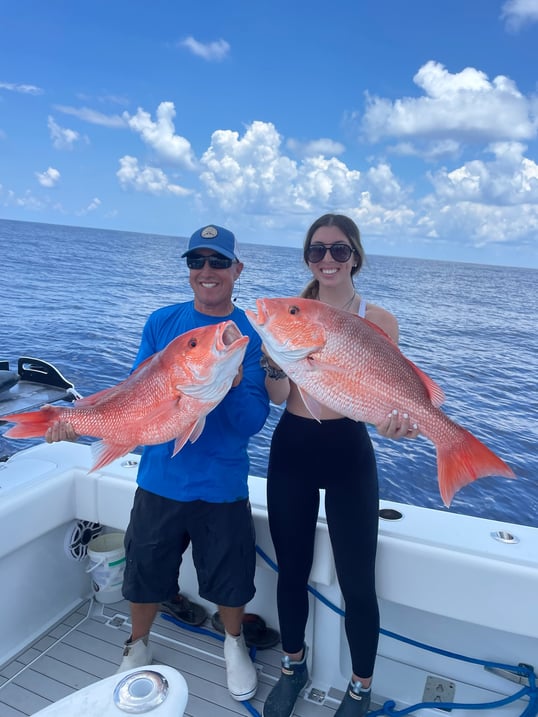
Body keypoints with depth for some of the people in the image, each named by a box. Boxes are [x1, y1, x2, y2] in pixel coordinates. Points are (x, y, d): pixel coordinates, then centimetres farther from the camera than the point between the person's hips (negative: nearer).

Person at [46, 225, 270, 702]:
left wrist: (234, 382, -32)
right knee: (145, 572, 18)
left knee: (230, 578, 14)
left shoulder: (252, 335, -8)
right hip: (159, 479, 2)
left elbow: (250, 423, -14)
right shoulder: (162, 322, -2)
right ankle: (138, 647, 49)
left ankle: (234, 644, 48)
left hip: (222, 487, -1)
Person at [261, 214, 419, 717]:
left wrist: (397, 418, -27)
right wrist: (272, 362, -24)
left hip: (348, 453, -2)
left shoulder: (378, 321, -6)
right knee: (292, 570, 17)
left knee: (357, 583, 7)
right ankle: (293, 667, 44)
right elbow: (279, 397, -4)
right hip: (290, 451, 2)